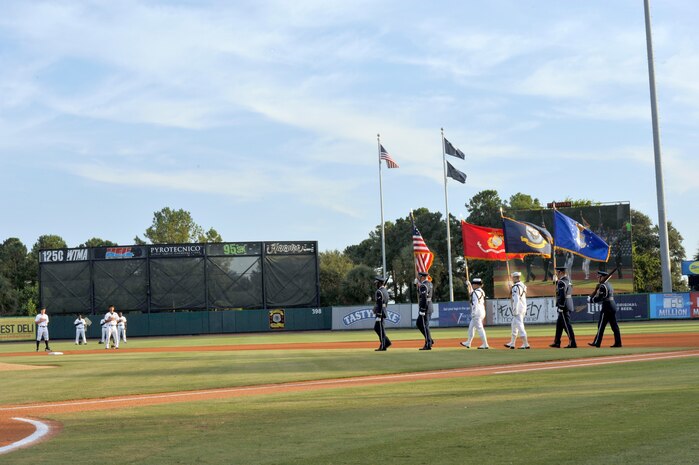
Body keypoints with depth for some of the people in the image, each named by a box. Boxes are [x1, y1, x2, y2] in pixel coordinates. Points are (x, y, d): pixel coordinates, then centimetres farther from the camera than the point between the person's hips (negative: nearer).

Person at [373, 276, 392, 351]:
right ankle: (387, 342, 12)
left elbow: (379, 305, -20)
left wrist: (378, 316, -20)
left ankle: (382, 347, -1)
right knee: (376, 328, 15)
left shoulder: (379, 292, -15)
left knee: (381, 330, -4)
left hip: (380, 313, -10)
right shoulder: (385, 291, 15)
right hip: (384, 312, 10)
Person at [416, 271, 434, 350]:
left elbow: (424, 299, -22)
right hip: (430, 306, 10)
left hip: (425, 307, -10)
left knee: (425, 326, -4)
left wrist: (422, 311, -21)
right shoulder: (430, 284, 11)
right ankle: (429, 340, 18)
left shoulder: (423, 286, -17)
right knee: (419, 323, 19)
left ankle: (428, 345, -1)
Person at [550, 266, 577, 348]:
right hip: (568, 306, 10)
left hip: (564, 307, -10)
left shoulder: (561, 282, -17)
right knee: (559, 324, 16)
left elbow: (562, 296, -21)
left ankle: (572, 343, -4)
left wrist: (560, 307, -19)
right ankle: (557, 342, 22)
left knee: (567, 325, -6)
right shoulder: (568, 280, 13)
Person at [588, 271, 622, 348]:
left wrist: (590, 300, -4)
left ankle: (597, 343, 2)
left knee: (601, 326, -3)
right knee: (614, 325, 8)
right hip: (613, 305, 9)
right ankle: (618, 342, 7)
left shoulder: (603, 286, -14)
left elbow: (599, 298, -17)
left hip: (607, 307, -9)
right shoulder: (609, 284, 16)